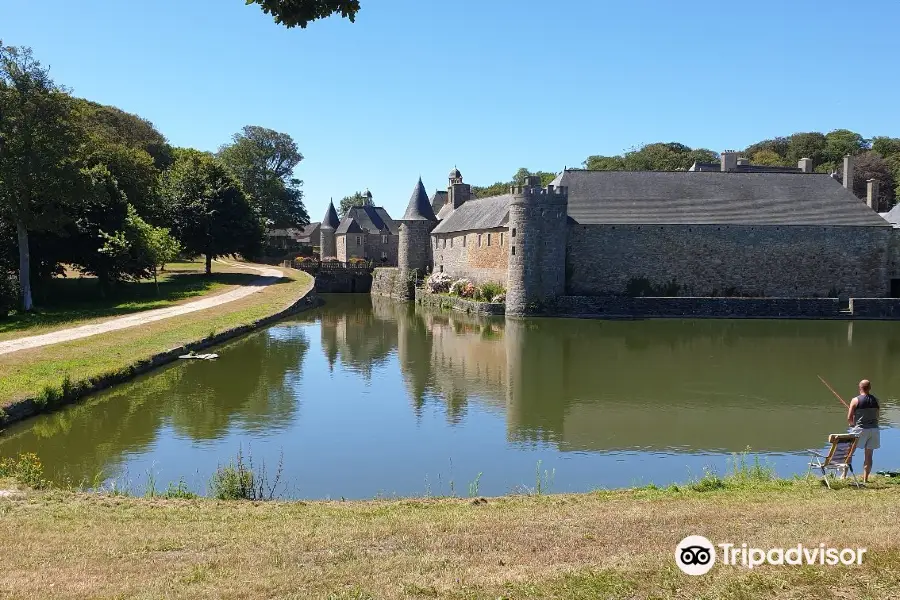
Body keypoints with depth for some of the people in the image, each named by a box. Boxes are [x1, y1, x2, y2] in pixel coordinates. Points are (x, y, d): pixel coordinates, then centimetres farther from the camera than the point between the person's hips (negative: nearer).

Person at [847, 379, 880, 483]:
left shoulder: (855, 400, -8)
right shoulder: (875, 400, 4)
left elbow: (849, 418, -7)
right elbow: (877, 416, 10)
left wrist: (852, 424, 13)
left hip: (860, 429, -3)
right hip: (874, 429, 3)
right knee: (869, 455, 8)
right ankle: (865, 479, 9)